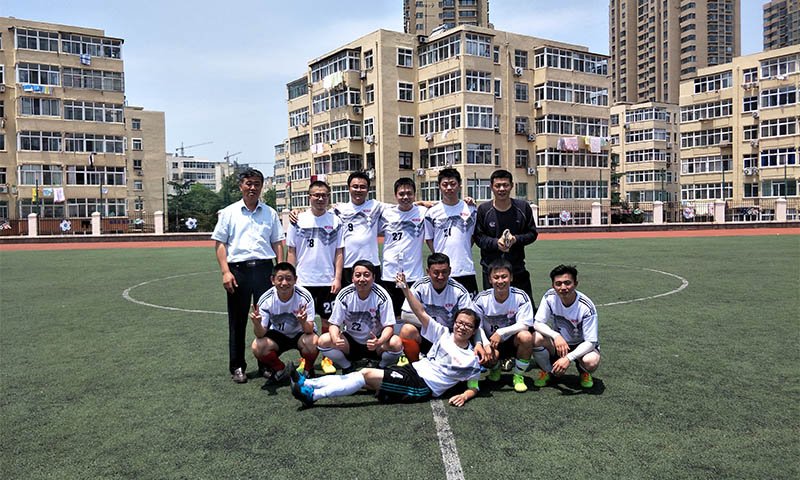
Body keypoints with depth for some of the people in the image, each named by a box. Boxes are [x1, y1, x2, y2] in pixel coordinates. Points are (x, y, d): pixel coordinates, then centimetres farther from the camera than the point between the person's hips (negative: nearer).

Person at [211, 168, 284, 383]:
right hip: (238, 269, -1)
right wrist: (225, 272, -7)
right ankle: (237, 367, 16)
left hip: (264, 268, 1)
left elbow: (277, 243, 12)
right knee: (238, 320, 5)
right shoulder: (229, 212, 6)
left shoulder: (270, 213, 11)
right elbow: (219, 243, 3)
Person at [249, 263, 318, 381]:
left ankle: (307, 369, 0)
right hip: (277, 334, 2)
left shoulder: (304, 297, -26)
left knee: (312, 342, -34)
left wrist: (303, 322, -50)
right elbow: (261, 334, -21)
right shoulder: (266, 300, -21)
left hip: (300, 333, -2)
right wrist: (257, 324, -44)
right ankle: (280, 370, 6)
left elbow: (309, 330, -27)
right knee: (257, 347, -25)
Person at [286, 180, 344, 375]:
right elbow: (291, 251, 5)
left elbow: (339, 252, 2)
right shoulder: (298, 220, 2)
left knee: (327, 320, 6)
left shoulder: (335, 221, 2)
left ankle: (327, 358, 19)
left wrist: (337, 278, -5)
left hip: (327, 281, 0)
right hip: (303, 280, 1)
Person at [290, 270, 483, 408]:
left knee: (367, 374, -20)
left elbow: (473, 387, 6)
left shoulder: (471, 360, 1)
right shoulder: (444, 335, 11)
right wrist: (405, 289, -5)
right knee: (364, 379, -10)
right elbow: (421, 314, 5)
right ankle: (308, 383, -12)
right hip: (413, 369, 5)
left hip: (423, 387, -5)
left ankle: (313, 395, -20)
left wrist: (465, 396, -17)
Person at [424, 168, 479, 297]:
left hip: (466, 270, 1)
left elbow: (474, 235, 14)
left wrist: (463, 253, 6)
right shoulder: (432, 212, 3)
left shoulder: (470, 209, 4)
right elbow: (429, 239, 10)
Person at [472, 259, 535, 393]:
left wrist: (501, 333, -29)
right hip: (490, 343, 0)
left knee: (526, 337, -33)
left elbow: (524, 325, -18)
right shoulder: (481, 299, -12)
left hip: (513, 341, 0)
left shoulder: (521, 297, -14)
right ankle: (495, 368, 10)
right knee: (490, 355, -34)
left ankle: (518, 376, -7)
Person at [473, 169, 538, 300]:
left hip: (518, 268, 1)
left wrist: (516, 239, -12)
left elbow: (532, 233, 7)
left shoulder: (523, 207, 1)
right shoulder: (483, 209, -3)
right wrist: (496, 243, -17)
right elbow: (478, 237, 0)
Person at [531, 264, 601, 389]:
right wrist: (556, 335, -37)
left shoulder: (586, 307, -26)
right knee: (536, 338, -29)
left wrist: (568, 358, -38)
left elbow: (590, 341, -24)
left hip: (581, 345, -2)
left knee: (591, 361, -36)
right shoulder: (549, 297, -18)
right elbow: (537, 323, -16)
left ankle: (584, 372, 5)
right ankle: (547, 371, 1)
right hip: (557, 342, 2)